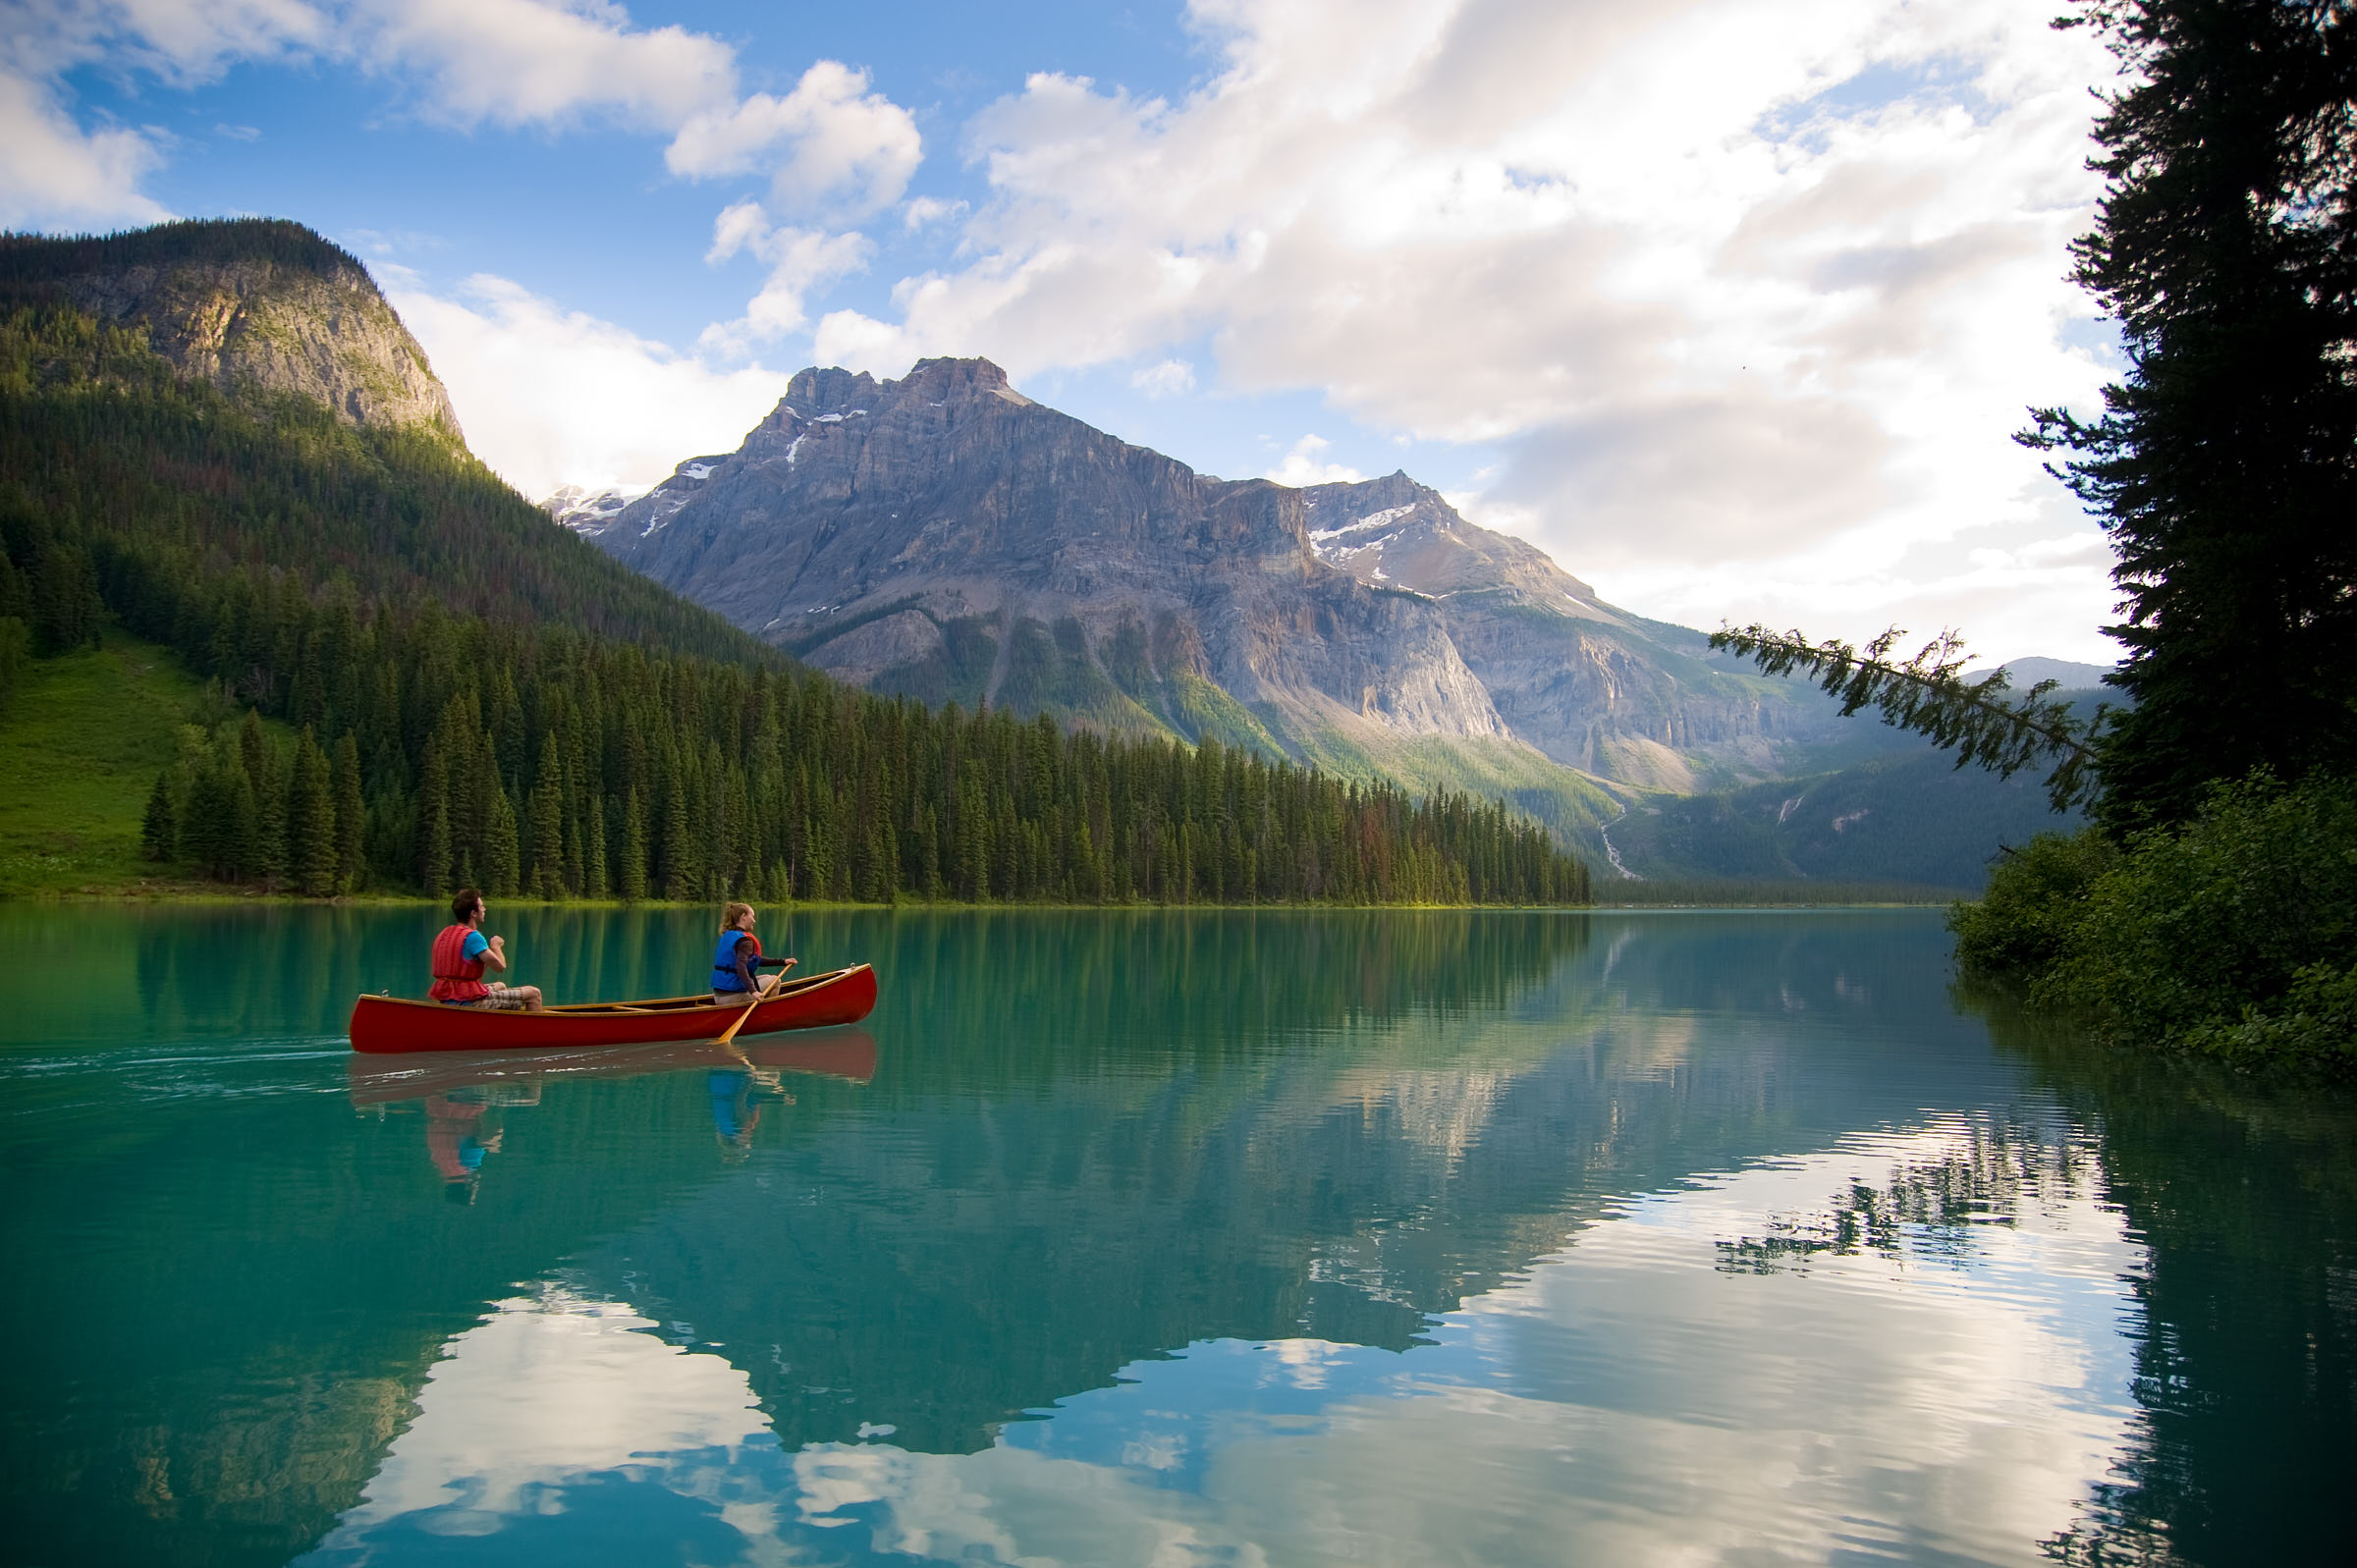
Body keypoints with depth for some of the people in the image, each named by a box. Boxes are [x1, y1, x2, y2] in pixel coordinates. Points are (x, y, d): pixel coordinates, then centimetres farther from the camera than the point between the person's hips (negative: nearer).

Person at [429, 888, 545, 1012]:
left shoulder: (444, 934, 12)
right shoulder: (472, 936, -17)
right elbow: (500, 965, -19)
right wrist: (495, 947, 2)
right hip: (469, 1003, -10)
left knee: (500, 986, 37)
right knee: (533, 994, -5)